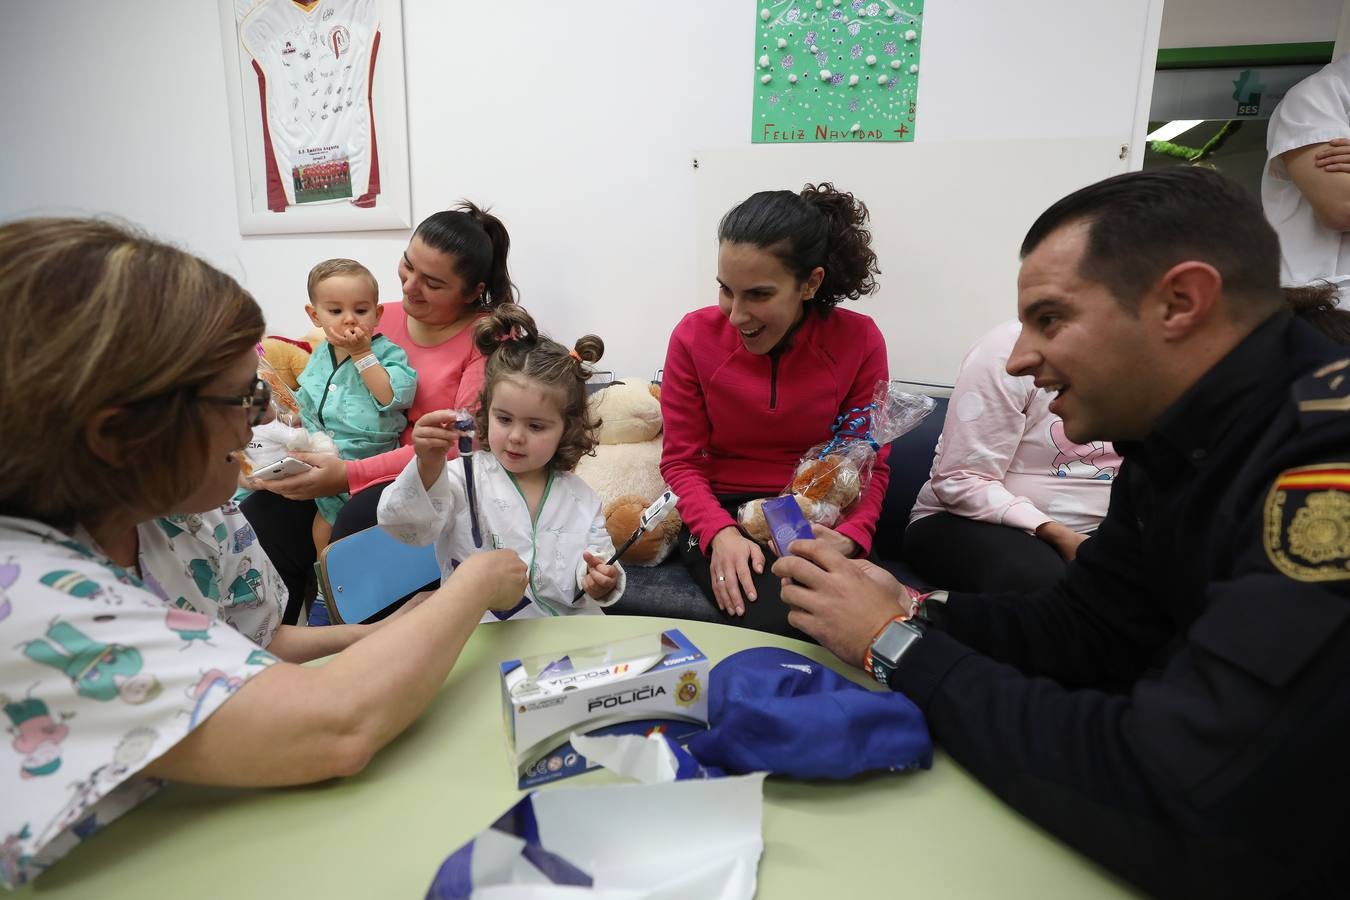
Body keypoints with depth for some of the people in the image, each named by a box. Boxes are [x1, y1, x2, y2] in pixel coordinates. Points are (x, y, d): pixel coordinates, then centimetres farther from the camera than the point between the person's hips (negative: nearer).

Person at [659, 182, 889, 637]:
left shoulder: (859, 340, -7)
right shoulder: (694, 336, -7)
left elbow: (870, 464, 0)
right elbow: (681, 461, -3)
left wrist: (849, 536, -21)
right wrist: (721, 533, -21)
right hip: (723, 512, -1)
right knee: (773, 621, -29)